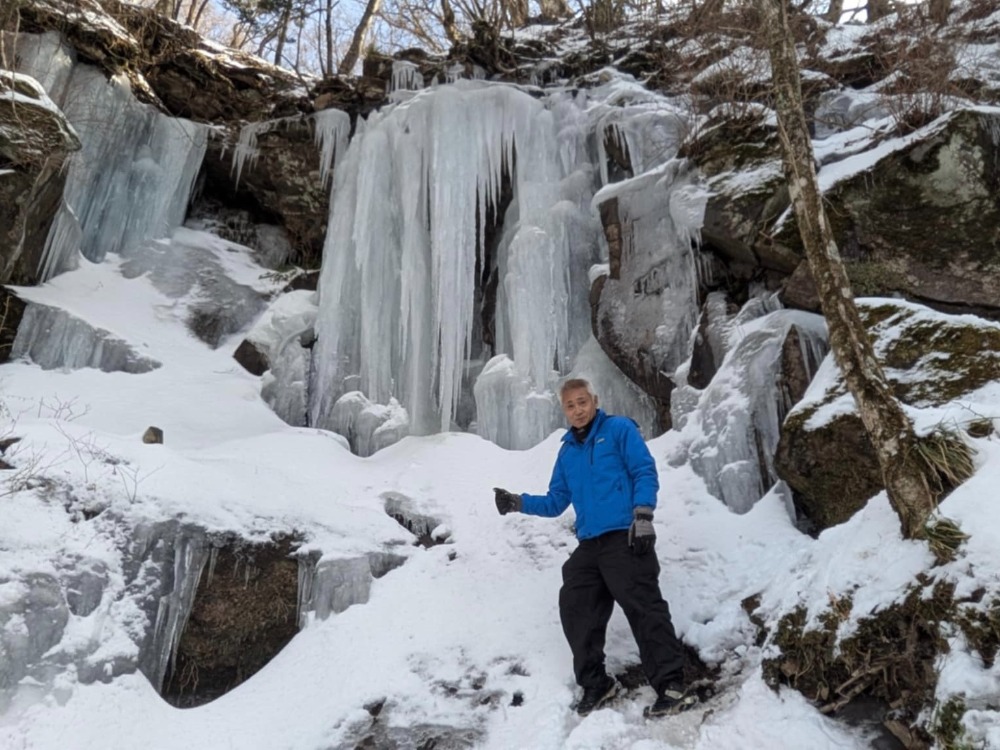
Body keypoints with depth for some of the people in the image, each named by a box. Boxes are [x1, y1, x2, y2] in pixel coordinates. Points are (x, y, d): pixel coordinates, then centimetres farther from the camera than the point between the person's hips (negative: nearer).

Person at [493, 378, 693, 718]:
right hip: (589, 545, 7)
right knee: (574, 609, 5)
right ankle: (595, 684, 20)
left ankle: (671, 686, -5)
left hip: (625, 538, -7)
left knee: (643, 607, -12)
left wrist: (643, 515, -17)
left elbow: (645, 472, -4)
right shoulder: (567, 451, 20)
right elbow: (556, 502, 21)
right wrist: (519, 503, 7)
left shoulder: (619, 429, 3)